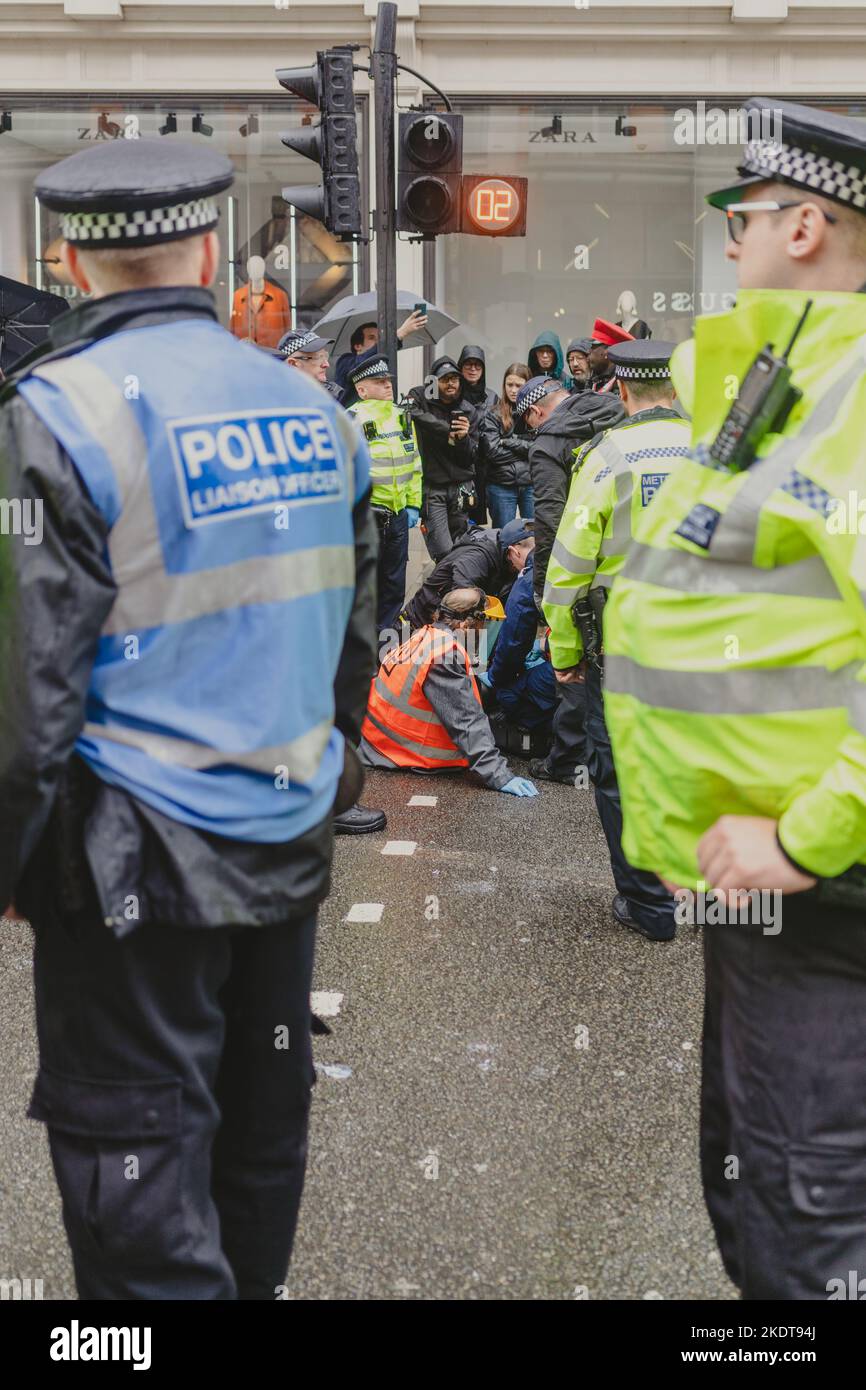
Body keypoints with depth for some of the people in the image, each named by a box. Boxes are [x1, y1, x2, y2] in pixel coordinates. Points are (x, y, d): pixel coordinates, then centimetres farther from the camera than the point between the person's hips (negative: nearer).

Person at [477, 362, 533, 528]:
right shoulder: (493, 416, 1)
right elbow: (493, 452, -9)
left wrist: (510, 442, -10)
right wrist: (526, 448, -6)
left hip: (531, 483, 1)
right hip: (502, 486, -1)